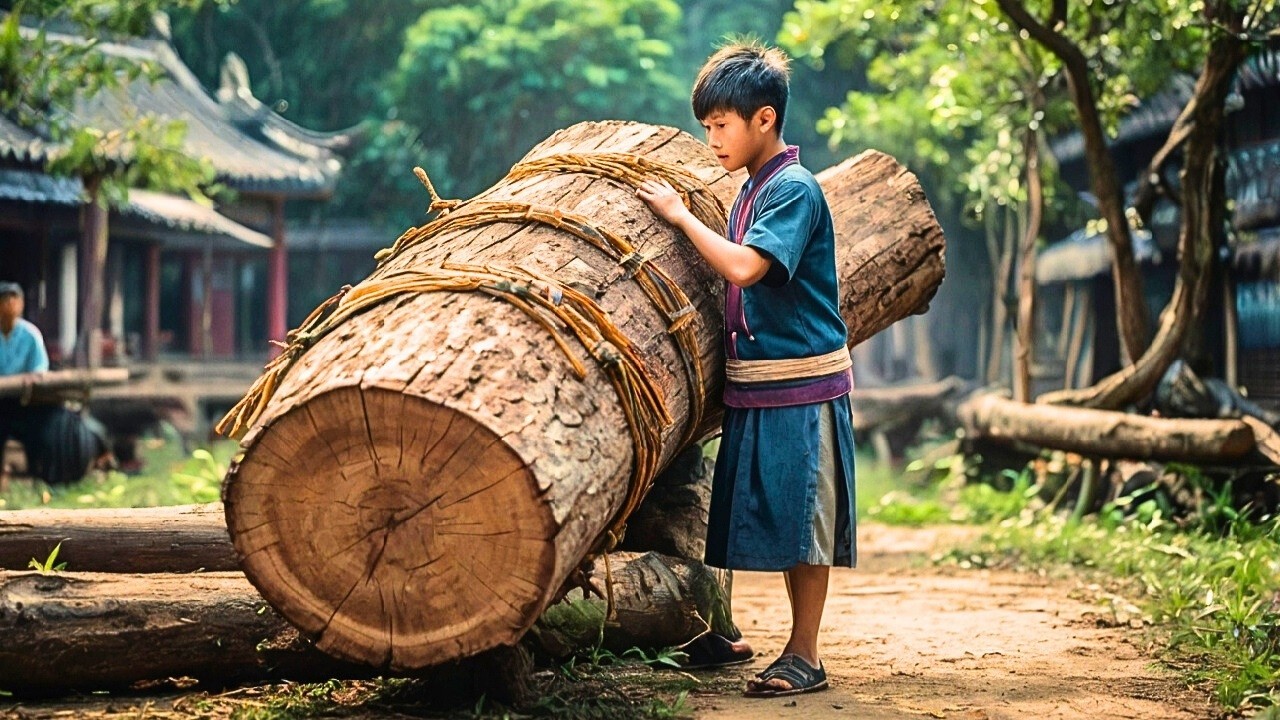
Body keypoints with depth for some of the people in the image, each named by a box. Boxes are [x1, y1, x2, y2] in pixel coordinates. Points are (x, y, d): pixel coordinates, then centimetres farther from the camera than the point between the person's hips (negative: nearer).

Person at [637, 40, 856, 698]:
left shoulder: (795, 189, -13)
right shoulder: (752, 189, 14)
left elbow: (743, 266, -25)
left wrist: (679, 214, -14)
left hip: (800, 384, -9)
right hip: (757, 385, 9)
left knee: (801, 523, -3)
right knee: (784, 524, 13)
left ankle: (805, 658, 4)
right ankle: (798, 652, 22)